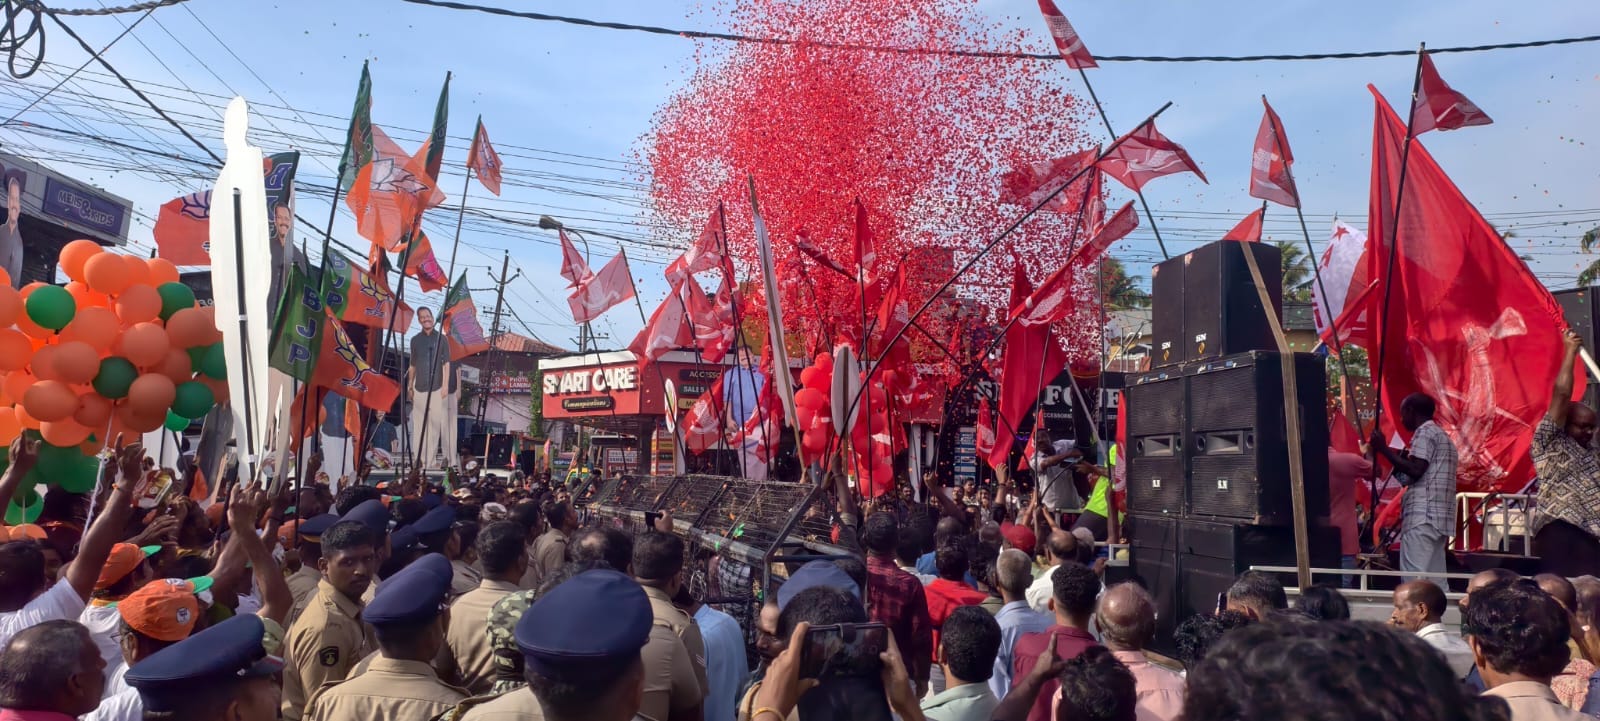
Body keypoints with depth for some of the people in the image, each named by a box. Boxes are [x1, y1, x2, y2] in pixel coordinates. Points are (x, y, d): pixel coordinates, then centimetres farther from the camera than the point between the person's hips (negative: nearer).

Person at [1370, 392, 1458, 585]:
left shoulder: (1425, 432, -3)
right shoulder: (1442, 436, 26)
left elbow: (1416, 470, -15)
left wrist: (1384, 449, -9)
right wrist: (1402, 462, 28)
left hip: (1422, 517, -10)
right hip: (1439, 517, 10)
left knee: (1415, 579, -13)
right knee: (1435, 580, 7)